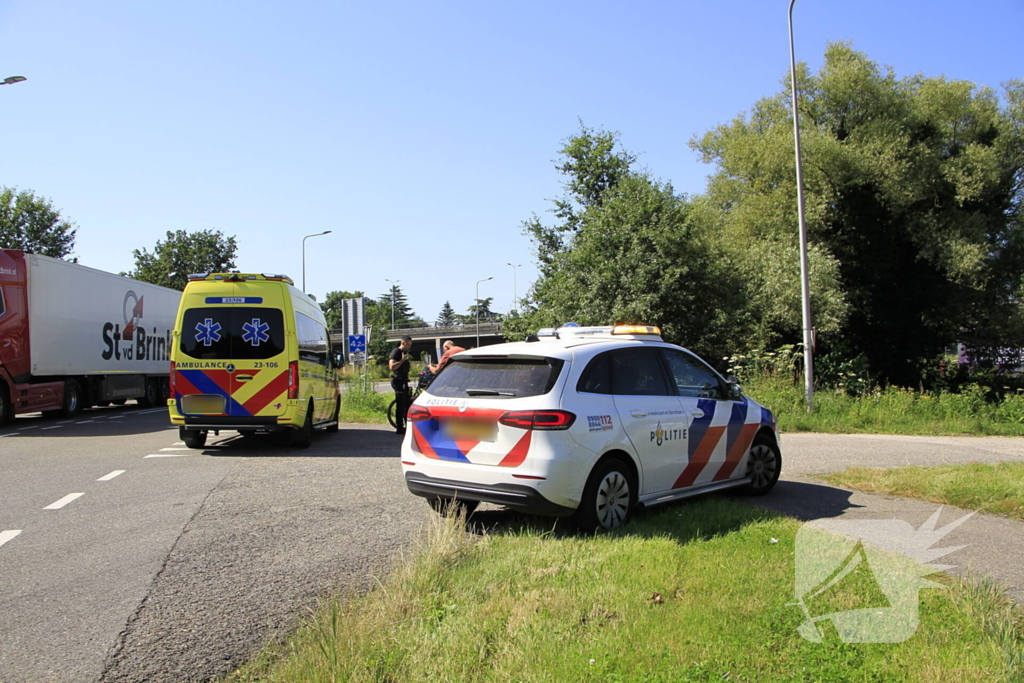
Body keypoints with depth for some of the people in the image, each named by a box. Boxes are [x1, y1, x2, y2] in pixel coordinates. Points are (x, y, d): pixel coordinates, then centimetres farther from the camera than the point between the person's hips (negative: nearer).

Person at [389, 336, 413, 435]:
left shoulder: (404, 352, 18)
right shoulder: (396, 352, -12)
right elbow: (392, 367, -24)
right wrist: (402, 360, -24)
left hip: (403, 381, 10)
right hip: (398, 381, -10)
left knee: (407, 404, 12)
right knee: (400, 405, -9)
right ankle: (399, 428, -6)